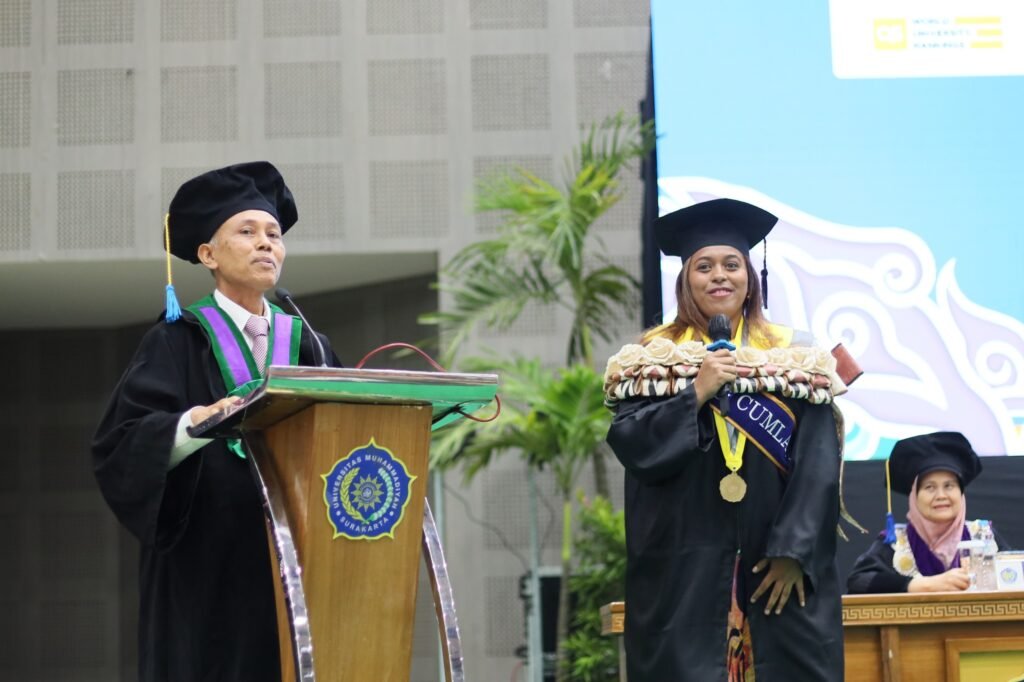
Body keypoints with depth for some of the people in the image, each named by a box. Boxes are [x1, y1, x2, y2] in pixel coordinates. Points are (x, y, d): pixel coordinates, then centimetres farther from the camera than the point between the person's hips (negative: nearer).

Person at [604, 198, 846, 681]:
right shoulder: (654, 357, 8)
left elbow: (818, 463, -1)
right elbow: (628, 442, -5)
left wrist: (794, 551, -10)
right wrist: (697, 392, -14)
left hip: (780, 569, 1)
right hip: (685, 573, -1)